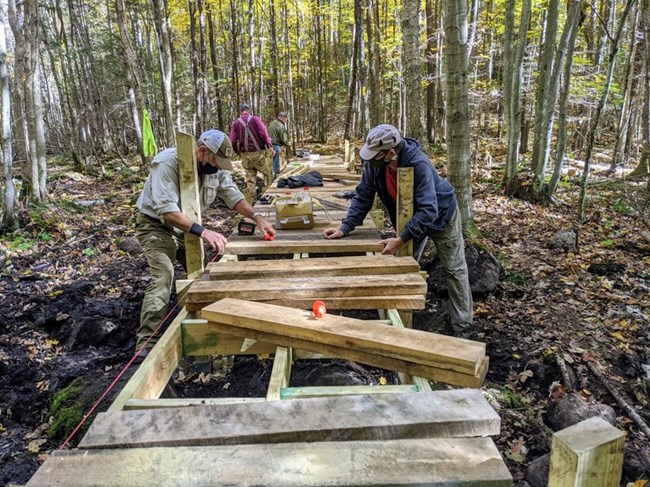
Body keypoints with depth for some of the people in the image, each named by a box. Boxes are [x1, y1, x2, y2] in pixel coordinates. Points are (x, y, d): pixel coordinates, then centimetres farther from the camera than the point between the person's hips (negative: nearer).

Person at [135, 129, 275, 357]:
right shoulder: (168, 162, -30)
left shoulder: (216, 167, -9)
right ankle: (145, 345, -22)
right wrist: (202, 231, -48)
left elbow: (232, 194, -1)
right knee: (163, 275, -23)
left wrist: (257, 217, -17)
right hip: (156, 224, -7)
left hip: (186, 225, 7)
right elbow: (165, 209, -39)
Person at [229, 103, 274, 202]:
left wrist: (238, 151, 13)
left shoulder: (235, 122, 4)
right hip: (259, 153, -3)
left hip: (245, 155, 3)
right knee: (268, 174, 9)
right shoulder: (255, 119, -4)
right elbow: (264, 134, -13)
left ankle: (251, 201, 11)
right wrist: (270, 147, -3)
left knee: (250, 178, 10)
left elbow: (232, 141, -2)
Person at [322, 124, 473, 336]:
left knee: (454, 270, 5)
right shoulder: (374, 163, -22)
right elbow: (363, 196, -13)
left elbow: (428, 211, -41)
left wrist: (400, 240, -44)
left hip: (440, 214, -6)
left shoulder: (419, 164, -40)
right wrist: (345, 227, -22)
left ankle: (462, 326, 16)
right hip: (411, 217, 6)